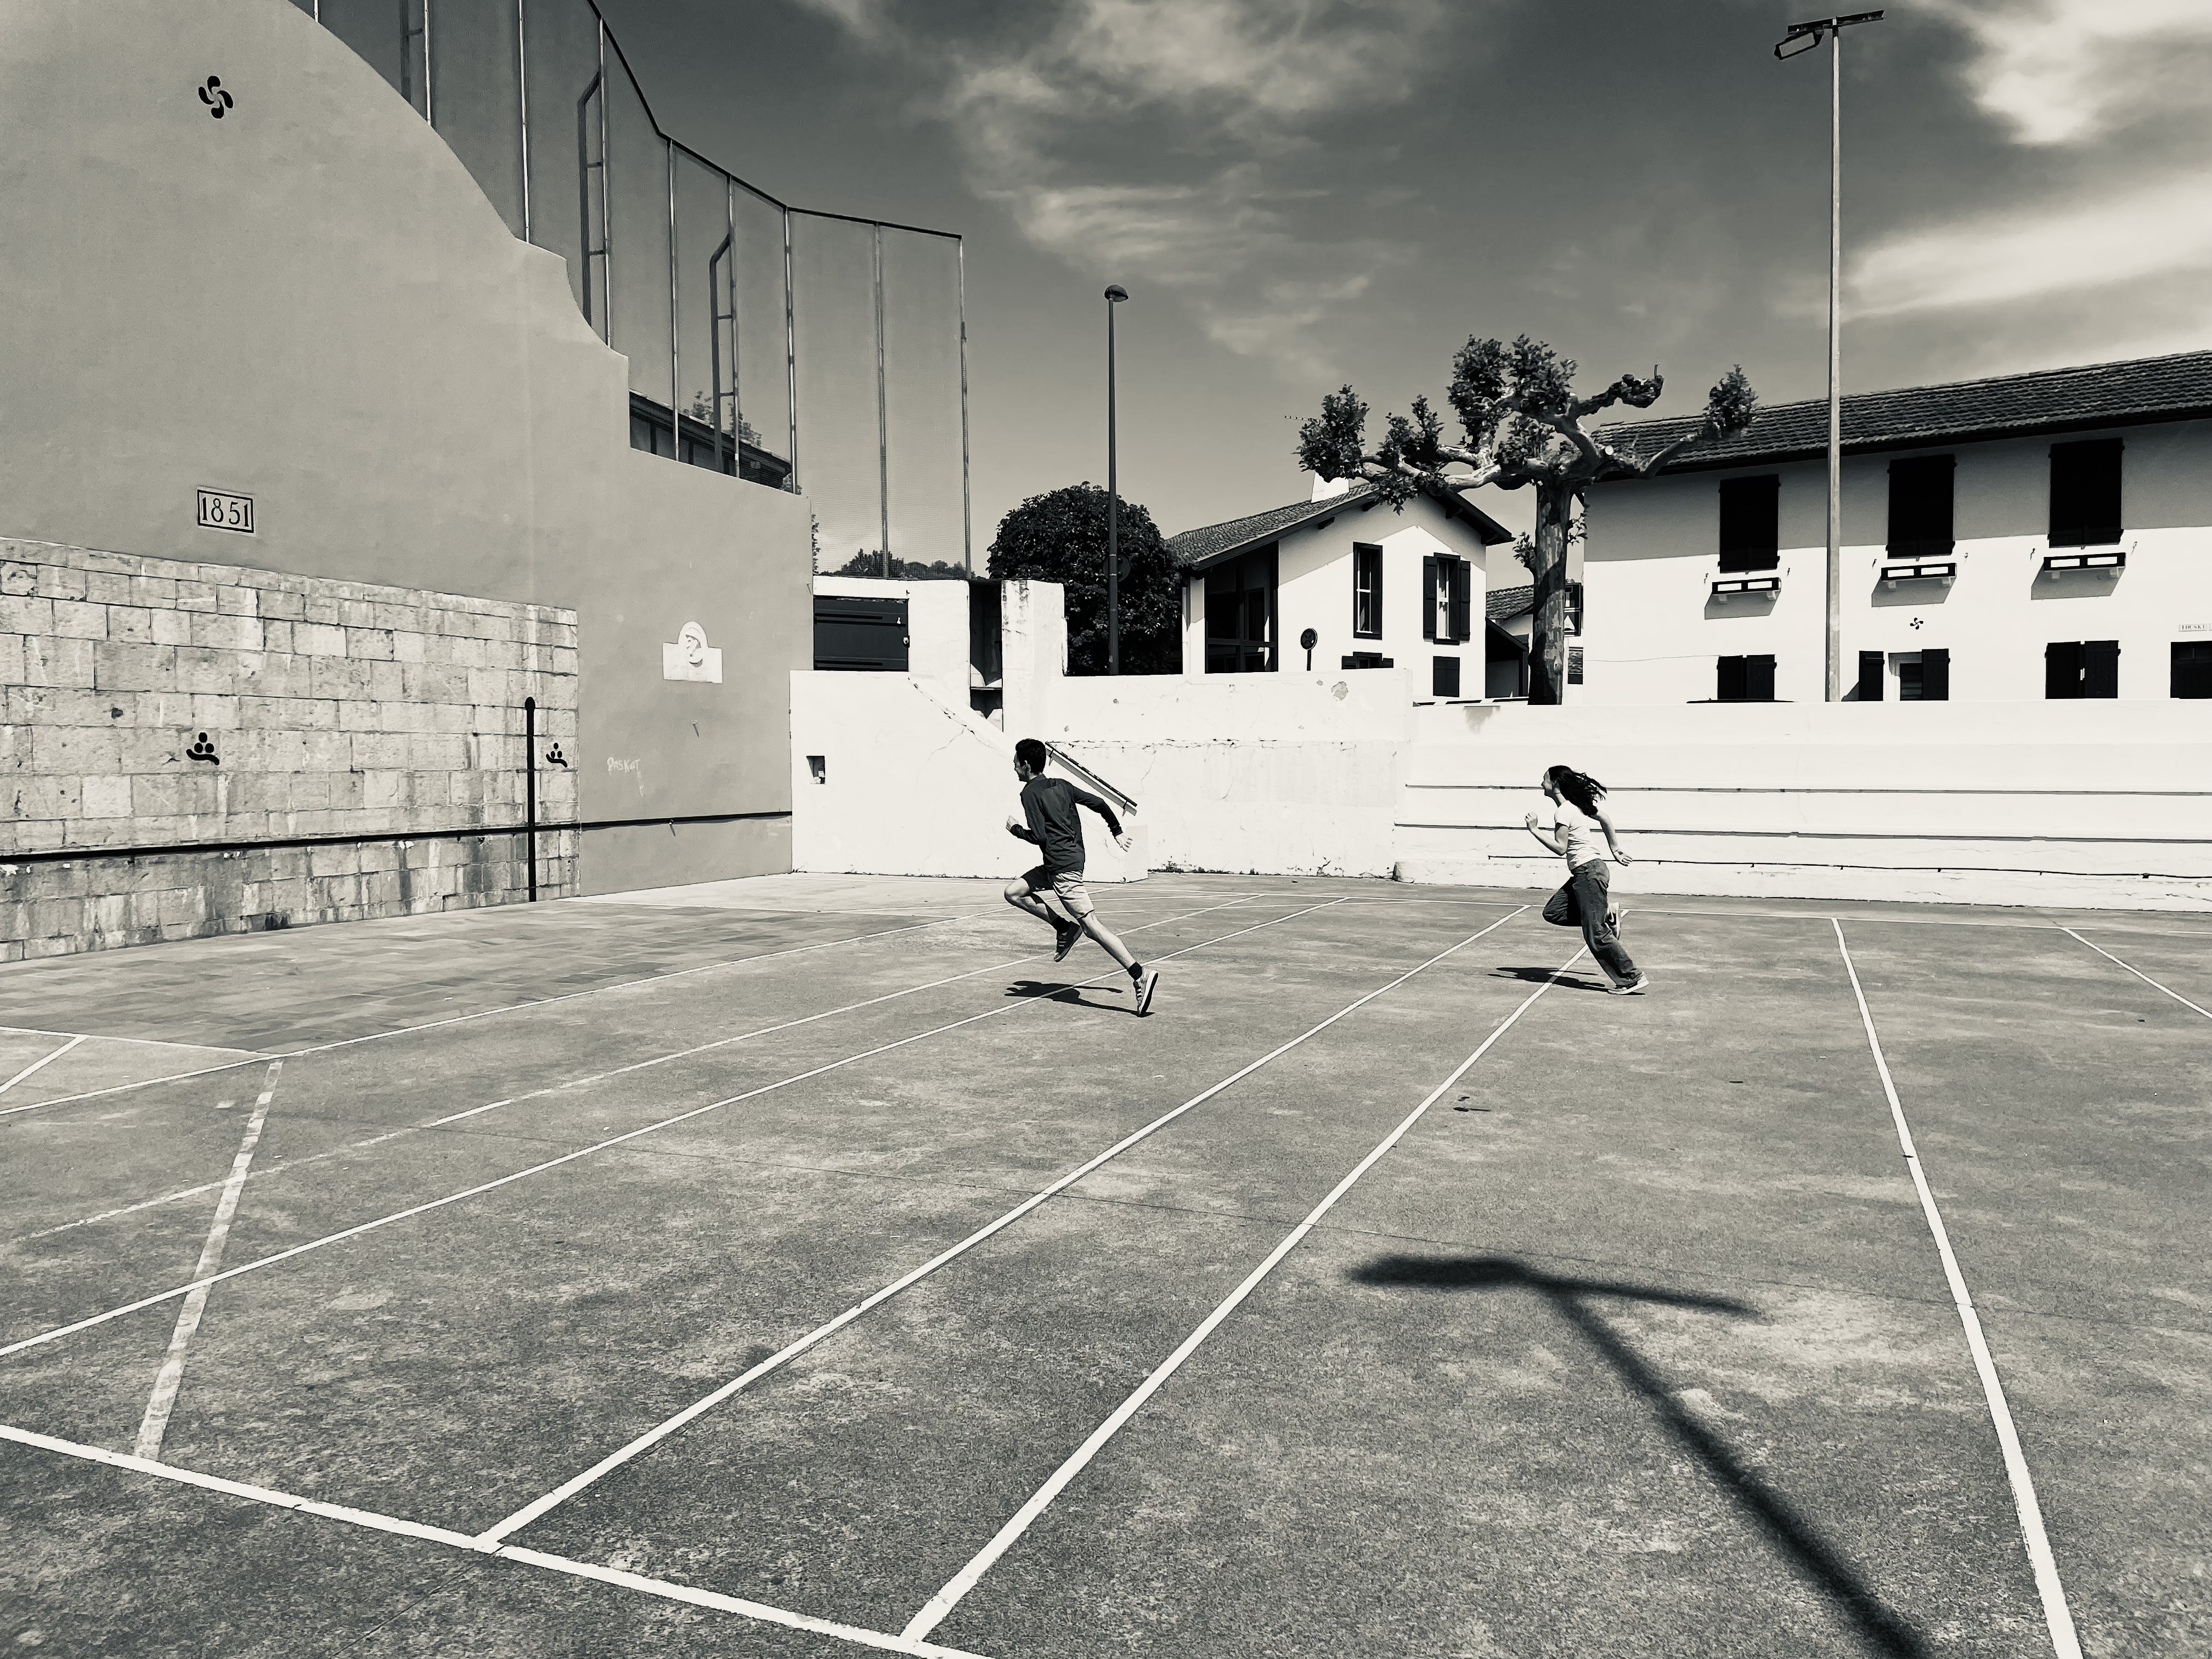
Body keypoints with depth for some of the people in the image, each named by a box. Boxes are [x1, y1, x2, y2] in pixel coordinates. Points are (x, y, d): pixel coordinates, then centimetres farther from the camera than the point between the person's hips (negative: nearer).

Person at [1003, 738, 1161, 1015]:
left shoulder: (1030, 792, -9)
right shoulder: (1061, 785, 13)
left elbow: (1039, 837, -16)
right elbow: (1098, 803, 13)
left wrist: (1015, 829, 2)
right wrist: (1117, 830, 25)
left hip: (1062, 867, -9)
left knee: (1090, 924, -13)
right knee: (1013, 892, 15)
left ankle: (1141, 974, -20)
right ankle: (1065, 927, 10)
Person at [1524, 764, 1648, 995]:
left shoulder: (1563, 813, -15)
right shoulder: (1576, 804, 13)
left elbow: (1560, 848, -20)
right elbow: (1605, 820, 21)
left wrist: (1534, 829, -15)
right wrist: (1615, 850, 26)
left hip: (1589, 873, -10)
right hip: (1584, 873, 10)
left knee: (1596, 935, -6)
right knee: (1552, 913, 11)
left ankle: (1634, 980, -2)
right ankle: (1606, 915, 9)